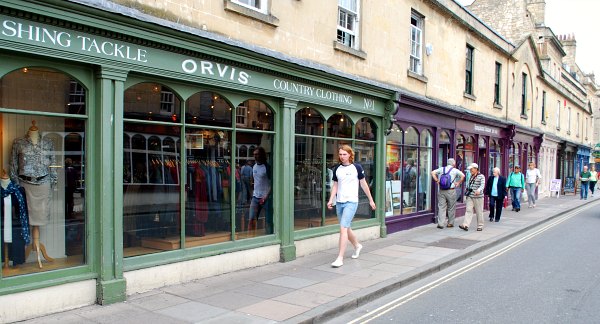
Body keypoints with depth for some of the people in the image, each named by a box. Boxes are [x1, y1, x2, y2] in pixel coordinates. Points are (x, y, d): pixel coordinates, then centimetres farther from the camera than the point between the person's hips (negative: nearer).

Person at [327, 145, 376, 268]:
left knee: (343, 228, -15)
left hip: (351, 202, -5)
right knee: (346, 228, 16)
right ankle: (357, 245, 43)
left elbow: (363, 184, 2)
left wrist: (371, 200, 7)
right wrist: (331, 200, 0)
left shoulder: (356, 167, -4)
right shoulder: (337, 169, 7)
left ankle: (340, 258, -11)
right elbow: (335, 185, 12)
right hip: (339, 202, 5)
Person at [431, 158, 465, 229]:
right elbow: (463, 175, -13)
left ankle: (440, 223, -2)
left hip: (441, 190, 3)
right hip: (451, 191, -3)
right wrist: (458, 183, -3)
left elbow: (433, 173, 3)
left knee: (441, 207, 4)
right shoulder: (455, 170, -1)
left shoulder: (441, 169, 9)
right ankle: (450, 223, 17)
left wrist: (437, 181, 5)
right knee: (451, 208, 10)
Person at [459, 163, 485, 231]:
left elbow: (482, 185, -21)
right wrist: (466, 191, 23)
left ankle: (480, 226, 16)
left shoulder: (481, 176, -7)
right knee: (468, 210, -6)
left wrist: (478, 190, -39)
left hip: (478, 197, -5)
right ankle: (465, 225, -16)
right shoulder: (471, 176, 14)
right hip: (470, 197, 5)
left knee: (479, 212, 4)